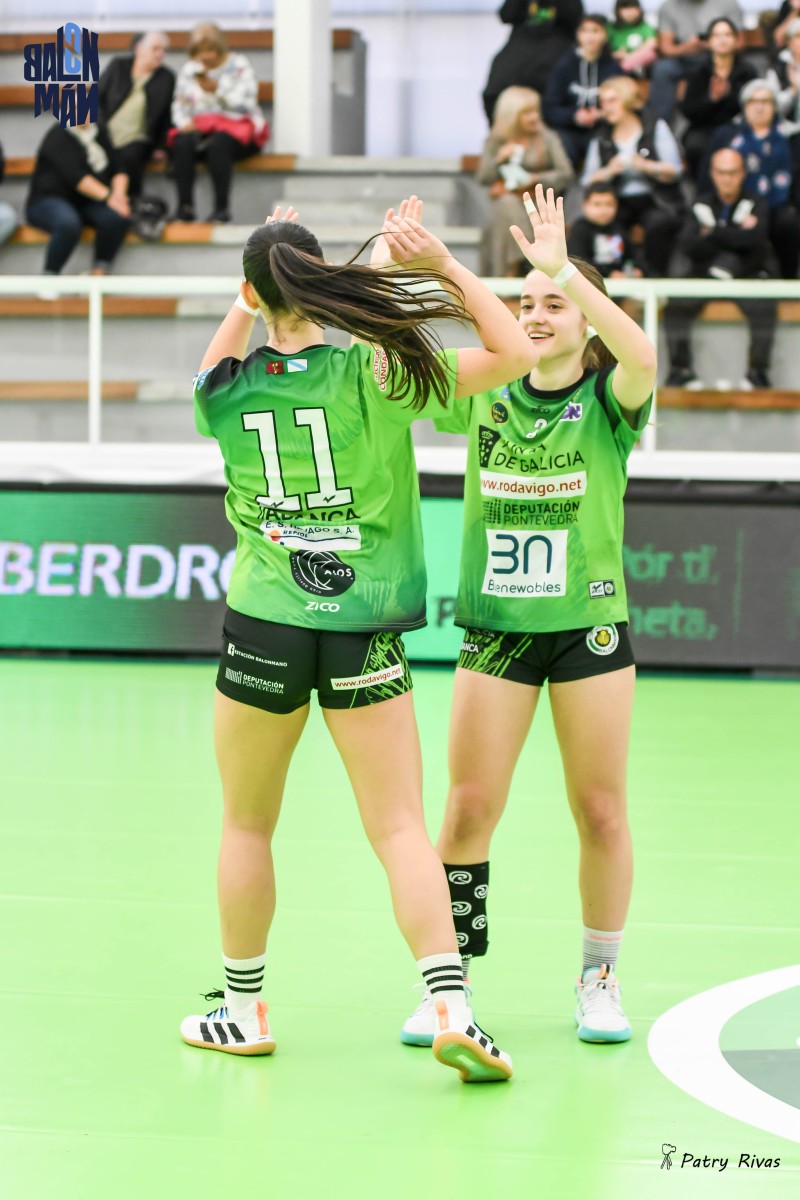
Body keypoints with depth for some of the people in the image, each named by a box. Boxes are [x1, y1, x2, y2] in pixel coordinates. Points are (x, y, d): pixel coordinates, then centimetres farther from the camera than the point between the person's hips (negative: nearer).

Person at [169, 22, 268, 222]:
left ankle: (222, 208, -37)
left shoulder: (239, 65, 5)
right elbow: (179, 106, 10)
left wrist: (217, 89, -19)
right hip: (200, 127, 3)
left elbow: (246, 105, -7)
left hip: (237, 126, -3)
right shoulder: (189, 69, 16)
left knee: (217, 144, -38)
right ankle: (185, 206, -37)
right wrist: (185, 123, -12)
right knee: (182, 143, -32)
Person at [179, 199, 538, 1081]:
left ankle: (243, 1010, 25)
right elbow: (514, 351, -4)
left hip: (263, 625, 1)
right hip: (364, 633, -1)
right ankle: (450, 1006, -13)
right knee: (400, 828, -1)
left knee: (246, 825, 16)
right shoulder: (374, 373, -9)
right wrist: (444, 266, -3)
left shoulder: (226, 391, -2)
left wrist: (255, 290, 28)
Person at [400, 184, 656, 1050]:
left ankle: (599, 979, 19)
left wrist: (562, 266, -31)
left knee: (600, 814, 3)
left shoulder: (608, 404, -2)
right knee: (469, 807, -3)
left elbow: (641, 355, -25)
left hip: (590, 627, -2)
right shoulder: (483, 396, 7)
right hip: (495, 629, 2)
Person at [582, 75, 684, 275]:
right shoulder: (601, 138, 14)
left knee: (659, 223, -36)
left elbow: (675, 172, 0)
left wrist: (646, 166, -16)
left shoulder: (656, 128, 6)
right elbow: (588, 182, 8)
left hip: (654, 201, -2)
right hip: (619, 204, 2)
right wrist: (608, 172, -11)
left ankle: (653, 276, -21)